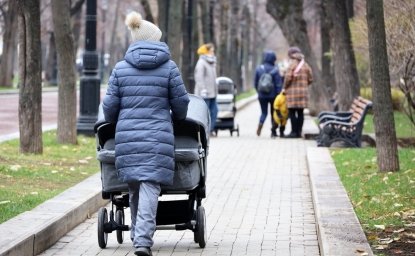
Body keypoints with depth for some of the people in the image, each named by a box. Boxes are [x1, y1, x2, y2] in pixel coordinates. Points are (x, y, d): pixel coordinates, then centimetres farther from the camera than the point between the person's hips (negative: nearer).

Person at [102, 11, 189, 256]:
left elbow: (110, 105, 6)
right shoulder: (168, 67, 1)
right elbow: (181, 102, 5)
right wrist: (177, 121, 26)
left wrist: (115, 126, 25)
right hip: (159, 137, -2)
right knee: (150, 187, -7)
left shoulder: (120, 68, 6)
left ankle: (139, 236, 25)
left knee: (134, 189, 15)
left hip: (127, 137, 3)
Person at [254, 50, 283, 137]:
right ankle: (273, 131, 11)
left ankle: (260, 124, -19)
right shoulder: (275, 70, -10)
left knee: (264, 112, 12)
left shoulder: (259, 69, -1)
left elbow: (255, 82, 6)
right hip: (273, 95, -2)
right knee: (274, 113, 13)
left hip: (262, 95, 2)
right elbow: (278, 84, -11)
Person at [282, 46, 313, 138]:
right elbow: (310, 79, 10)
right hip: (304, 91, 6)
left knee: (292, 112, -2)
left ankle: (294, 132, -4)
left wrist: (285, 88, 0)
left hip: (293, 91, -6)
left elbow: (288, 78, -14)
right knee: (300, 112, 10)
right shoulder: (306, 65, 9)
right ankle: (299, 131, 12)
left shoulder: (292, 65, -9)